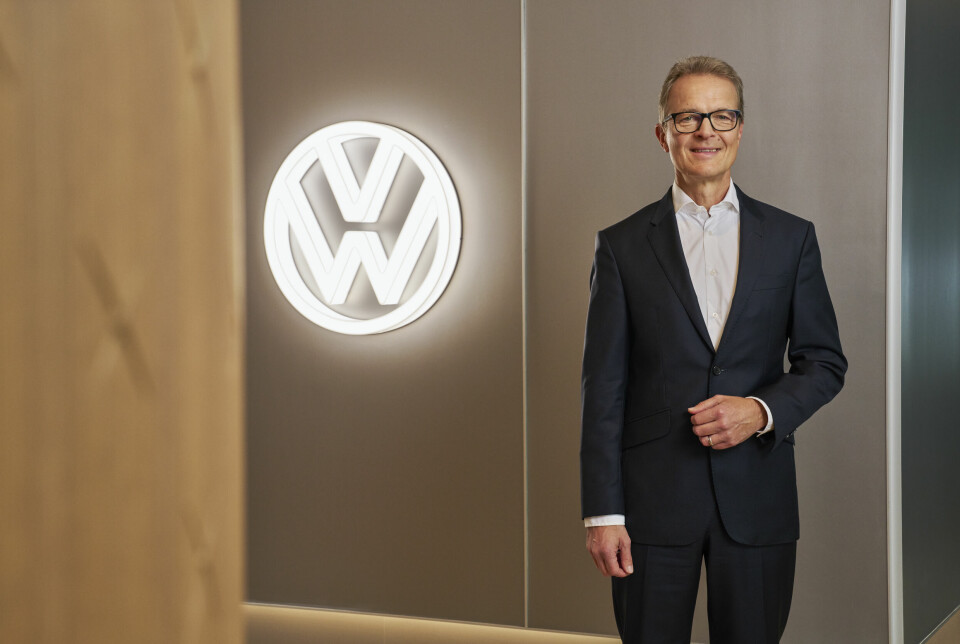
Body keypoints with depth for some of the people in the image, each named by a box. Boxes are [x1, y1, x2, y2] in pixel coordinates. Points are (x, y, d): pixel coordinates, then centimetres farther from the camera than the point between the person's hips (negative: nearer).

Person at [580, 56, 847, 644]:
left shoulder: (792, 238, 7)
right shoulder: (623, 246, 3)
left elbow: (825, 362, 9)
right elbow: (604, 387, 0)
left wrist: (762, 411, -11)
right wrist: (603, 511, -5)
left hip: (757, 501, 1)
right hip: (653, 502, -1)